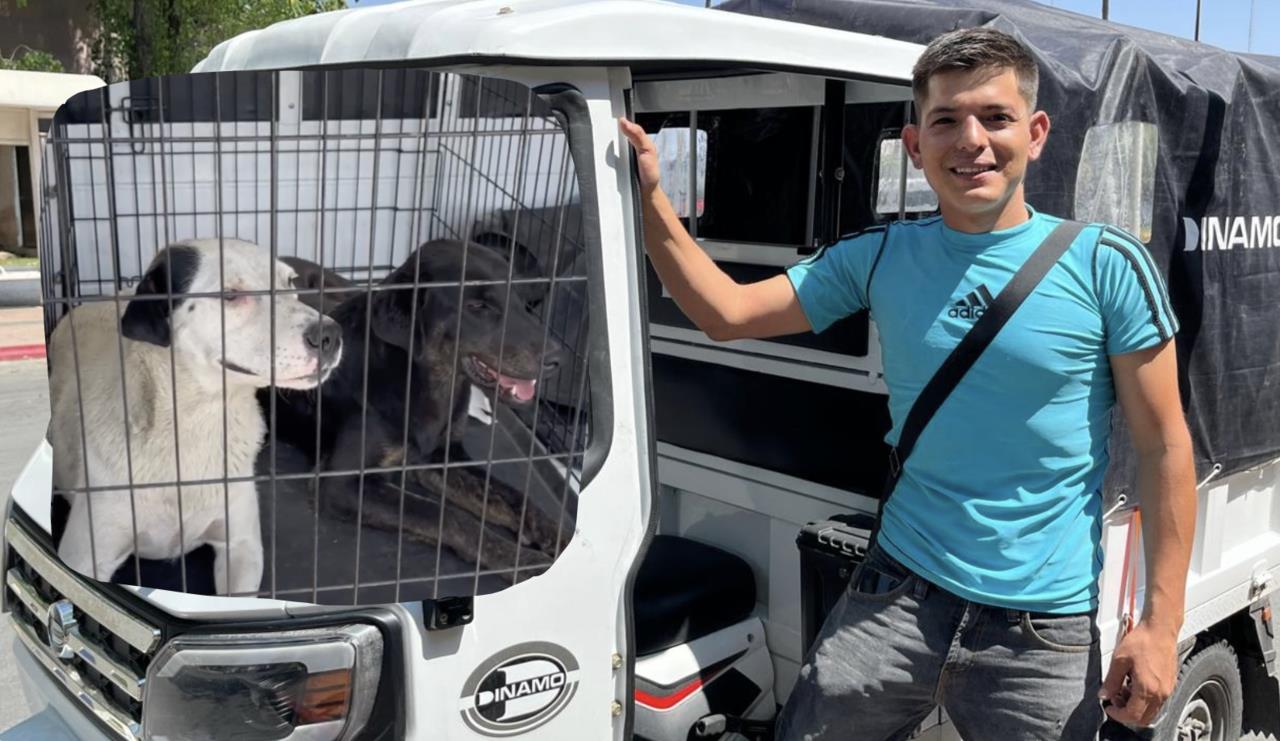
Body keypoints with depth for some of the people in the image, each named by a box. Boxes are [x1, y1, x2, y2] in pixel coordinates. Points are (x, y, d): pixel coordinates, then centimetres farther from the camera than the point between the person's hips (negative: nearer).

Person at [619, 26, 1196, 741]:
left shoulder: (1106, 266, -7)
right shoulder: (881, 257, 1)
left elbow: (1165, 448, -4)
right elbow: (726, 312, 3)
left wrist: (1162, 624, -7)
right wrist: (650, 201, -7)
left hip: (1045, 631, -2)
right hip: (896, 599, 2)